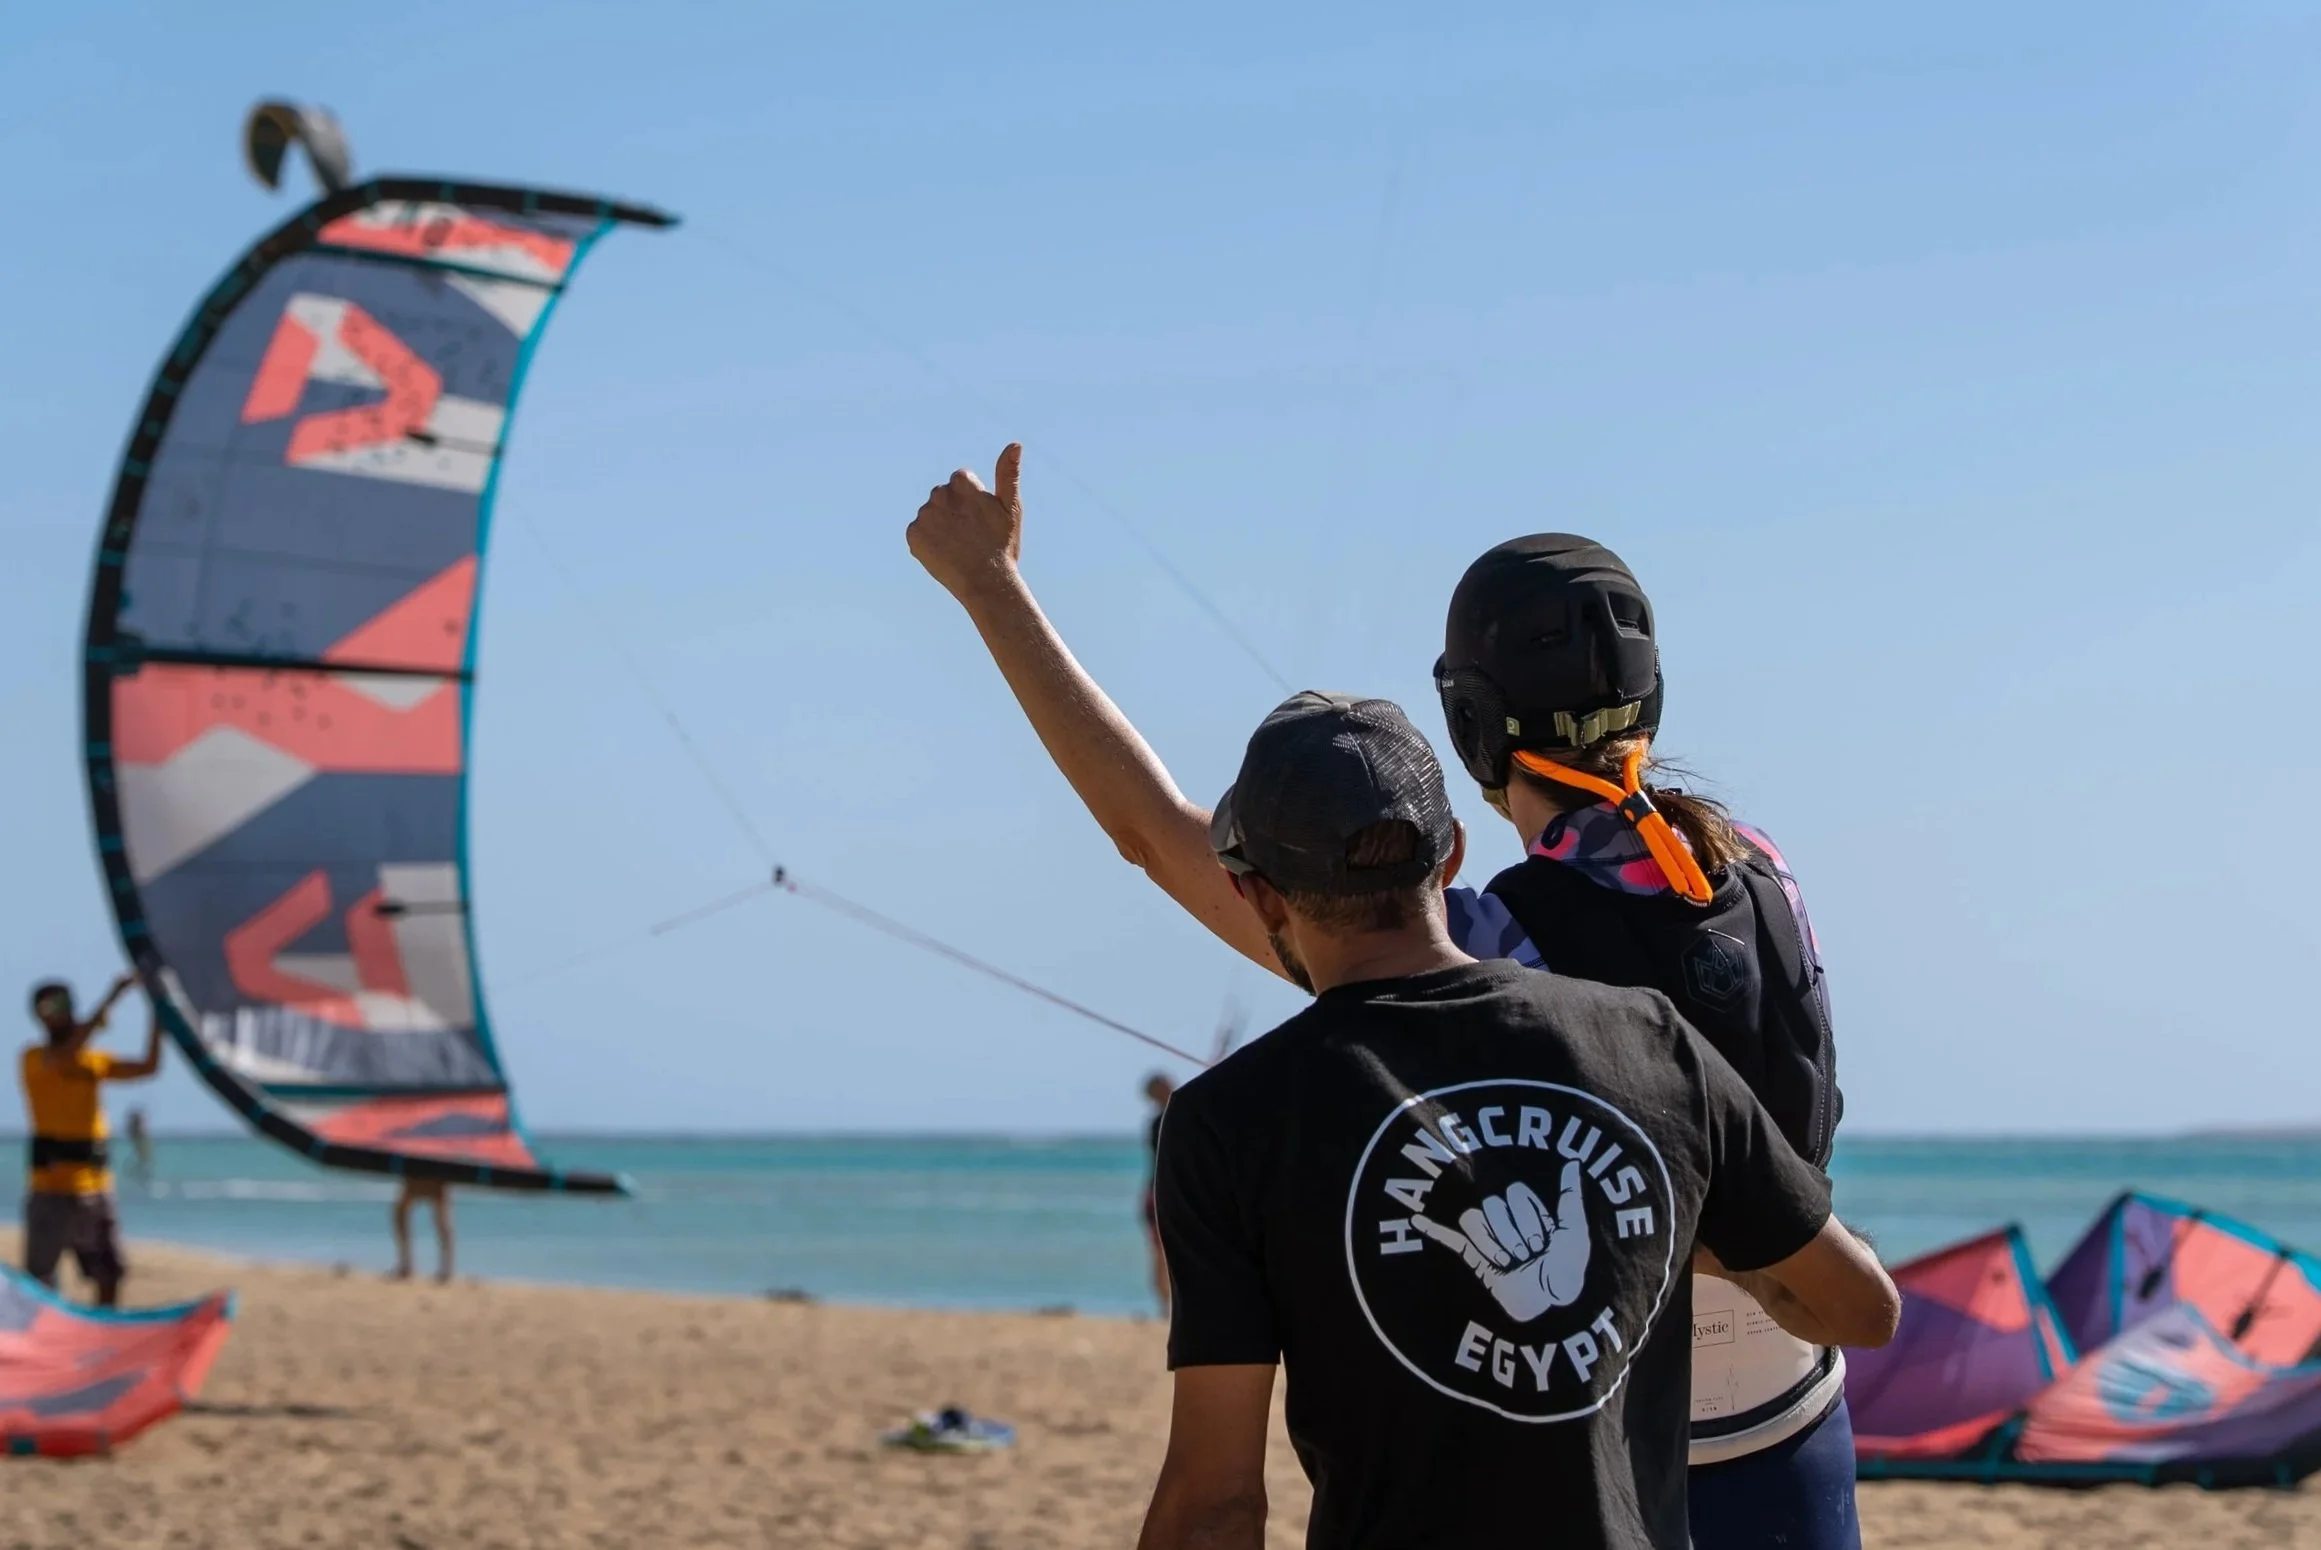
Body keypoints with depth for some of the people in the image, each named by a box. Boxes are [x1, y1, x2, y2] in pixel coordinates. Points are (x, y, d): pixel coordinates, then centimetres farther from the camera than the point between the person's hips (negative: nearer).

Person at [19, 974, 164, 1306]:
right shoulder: (34, 1058, -5)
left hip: (96, 1188, 6)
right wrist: (111, 999, -26)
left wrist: (158, 1015, 0)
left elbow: (148, 1067, 11)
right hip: (52, 1190, -6)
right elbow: (67, 1054, -25)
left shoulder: (94, 1061, 13)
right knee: (38, 1281, -4)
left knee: (111, 1274, 8)